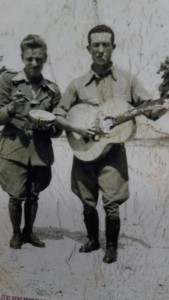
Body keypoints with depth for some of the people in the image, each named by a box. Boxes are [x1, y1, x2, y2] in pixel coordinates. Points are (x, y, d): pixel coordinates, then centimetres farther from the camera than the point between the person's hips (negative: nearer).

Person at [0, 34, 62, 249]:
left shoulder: (52, 90, 6)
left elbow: (58, 129, 9)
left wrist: (48, 126, -13)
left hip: (41, 150, 2)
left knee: (33, 195, 10)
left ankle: (28, 232, 32)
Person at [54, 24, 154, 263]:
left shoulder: (127, 81, 1)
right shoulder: (78, 84, 3)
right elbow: (58, 115, 7)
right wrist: (77, 129, -11)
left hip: (113, 151, -2)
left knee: (112, 204, -5)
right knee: (88, 203, 12)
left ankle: (112, 246, 20)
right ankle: (93, 240, 37)